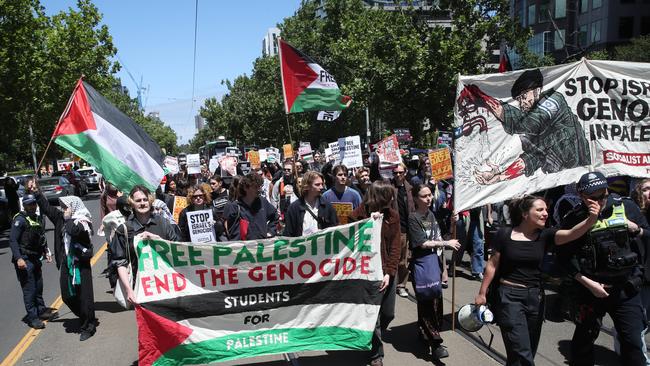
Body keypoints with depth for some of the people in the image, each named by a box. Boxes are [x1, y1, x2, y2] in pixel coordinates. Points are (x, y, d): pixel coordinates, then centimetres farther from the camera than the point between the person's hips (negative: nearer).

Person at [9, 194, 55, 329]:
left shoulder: (39, 219, 12)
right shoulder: (20, 220, -12)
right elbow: (12, 240, -17)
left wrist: (46, 252, 14)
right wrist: (18, 258, -23)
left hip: (36, 259, 8)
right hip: (24, 260, -7)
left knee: (38, 287, 17)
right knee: (29, 289, -5)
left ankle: (41, 311, 30)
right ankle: (32, 318, 2)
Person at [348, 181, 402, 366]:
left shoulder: (393, 215, -1)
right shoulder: (358, 216, -12)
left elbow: (395, 246, -3)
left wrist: (389, 273, -10)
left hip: (387, 273, 4)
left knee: (388, 313, 16)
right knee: (373, 316, 3)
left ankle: (374, 338, 46)